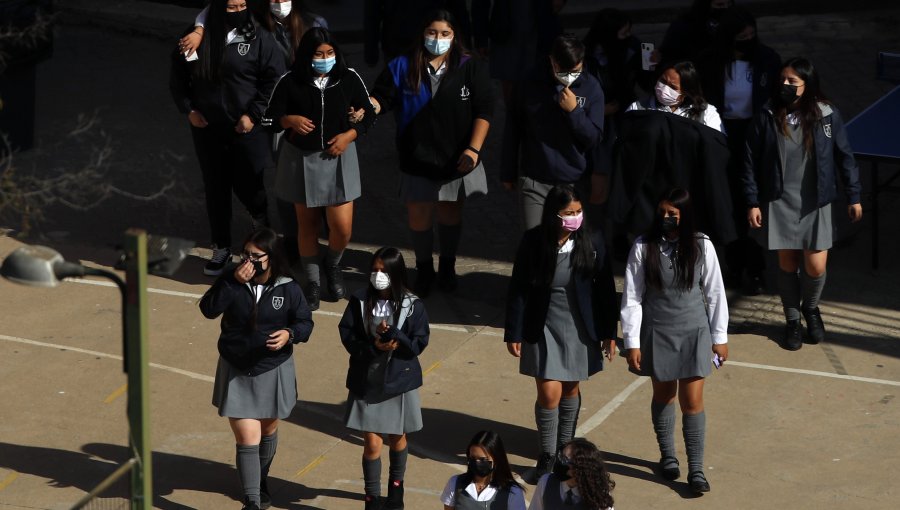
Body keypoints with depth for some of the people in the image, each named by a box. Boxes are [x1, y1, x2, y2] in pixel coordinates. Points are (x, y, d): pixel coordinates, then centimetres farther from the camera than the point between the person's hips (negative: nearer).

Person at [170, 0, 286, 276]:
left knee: (247, 185, -1)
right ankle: (221, 249, 23)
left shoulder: (258, 38, -7)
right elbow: (178, 75, 10)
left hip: (247, 129, -3)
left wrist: (253, 114, -12)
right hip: (207, 129, 3)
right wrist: (188, 109, 0)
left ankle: (263, 220, 32)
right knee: (215, 188, 10)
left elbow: (274, 79, -8)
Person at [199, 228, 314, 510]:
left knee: (267, 431, 22)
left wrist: (290, 334, -23)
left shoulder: (288, 289, -10)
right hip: (236, 373, -1)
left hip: (273, 372, 1)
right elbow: (208, 309, -21)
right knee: (246, 439, -8)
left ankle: (261, 480, 48)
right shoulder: (232, 281, -10)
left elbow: (305, 322, -1)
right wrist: (234, 282, -30)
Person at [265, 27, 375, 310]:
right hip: (301, 160, 0)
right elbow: (271, 116, -3)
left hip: (338, 159, 0)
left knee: (342, 228, -4)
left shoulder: (349, 79, -6)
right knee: (307, 223, 11)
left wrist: (349, 136, -13)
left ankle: (333, 266, 29)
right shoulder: (290, 82, -10)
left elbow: (368, 115, 3)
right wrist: (290, 120, -23)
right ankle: (312, 282, 28)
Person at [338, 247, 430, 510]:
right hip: (366, 382, -1)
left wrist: (393, 335, -25)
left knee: (397, 438, 19)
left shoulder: (412, 306, -10)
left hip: (400, 381, 1)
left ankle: (396, 486, 42)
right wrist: (373, 347, -23)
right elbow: (347, 335, -8)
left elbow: (419, 343, -10)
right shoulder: (360, 300, -9)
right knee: (372, 443, -1)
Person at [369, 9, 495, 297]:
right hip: (417, 159, 0)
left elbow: (483, 111, -7)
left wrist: (474, 149, -16)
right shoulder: (403, 67, -3)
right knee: (418, 216, 6)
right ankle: (424, 270, 29)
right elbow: (382, 99, -4)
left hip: (456, 159, 0)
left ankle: (447, 267, 37)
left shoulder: (470, 68, -5)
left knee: (450, 213, 16)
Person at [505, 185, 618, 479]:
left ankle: (565, 446, 34)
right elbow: (518, 290, -6)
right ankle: (547, 456, 12)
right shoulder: (533, 243, -13)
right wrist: (514, 334, -5)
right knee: (549, 394, -5)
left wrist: (609, 333, 2)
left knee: (570, 390, 14)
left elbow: (605, 289, 0)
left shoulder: (592, 242, -9)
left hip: (580, 328, 2)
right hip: (543, 329, -2)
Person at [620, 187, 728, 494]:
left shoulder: (701, 247, -9)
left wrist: (719, 337, 3)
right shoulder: (644, 247, -11)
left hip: (694, 332, 0)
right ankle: (667, 455, 36)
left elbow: (715, 293, -1)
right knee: (663, 395, 16)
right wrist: (632, 342, -6)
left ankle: (696, 469, 7)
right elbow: (632, 297, -6)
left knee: (692, 402, 0)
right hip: (656, 332, 1)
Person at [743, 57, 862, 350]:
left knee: (815, 266, -2)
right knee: (787, 263, 7)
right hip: (780, 203, 0)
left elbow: (844, 157, 2)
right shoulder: (767, 119, -5)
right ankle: (792, 321, 26)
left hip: (815, 204, 0)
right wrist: (752, 203, -2)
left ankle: (810, 307, 30)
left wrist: (853, 197, 5)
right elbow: (751, 162, 0)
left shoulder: (826, 115, -5)